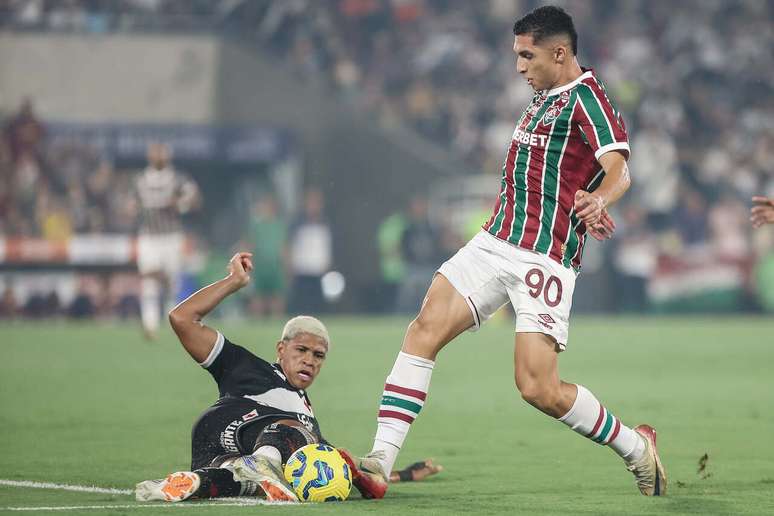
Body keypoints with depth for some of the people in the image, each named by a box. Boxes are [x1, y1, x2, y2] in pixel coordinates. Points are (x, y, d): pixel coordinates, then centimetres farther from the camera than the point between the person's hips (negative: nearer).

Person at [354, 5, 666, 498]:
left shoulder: (585, 96, -8)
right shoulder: (544, 98, 19)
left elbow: (619, 169, -23)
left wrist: (597, 200, -43)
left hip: (544, 258, -8)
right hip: (495, 242, 8)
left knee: (540, 389, -12)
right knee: (426, 328, -11)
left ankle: (637, 448, 12)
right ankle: (381, 459, -14)